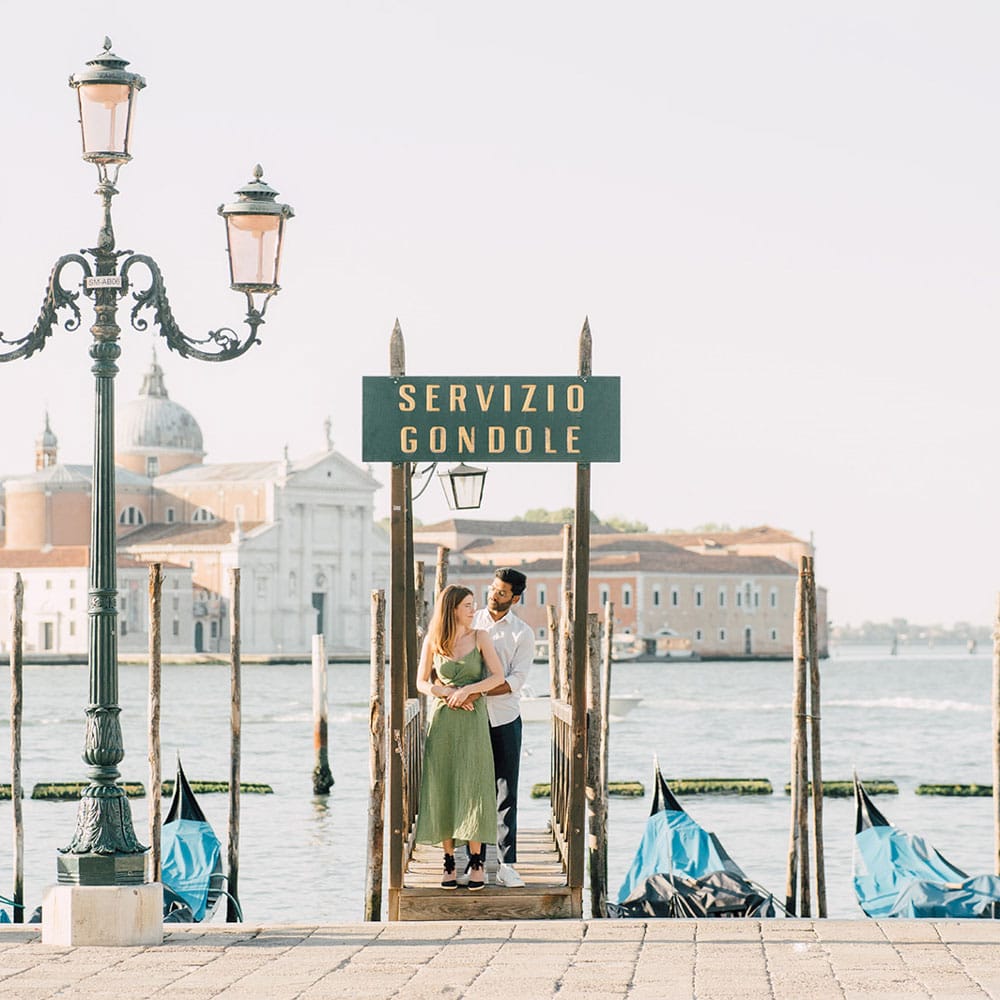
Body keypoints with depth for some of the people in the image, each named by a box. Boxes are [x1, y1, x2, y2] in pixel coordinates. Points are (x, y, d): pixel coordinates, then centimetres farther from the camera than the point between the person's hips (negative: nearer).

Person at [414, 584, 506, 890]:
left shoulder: (479, 637, 3)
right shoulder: (433, 642, 5)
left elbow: (498, 676, -3)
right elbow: (422, 682, 8)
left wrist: (467, 690, -14)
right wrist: (447, 695, -8)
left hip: (473, 720, -1)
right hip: (441, 721, 1)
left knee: (472, 787, -6)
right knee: (442, 790, -1)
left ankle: (476, 862, -3)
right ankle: (449, 863, 4)